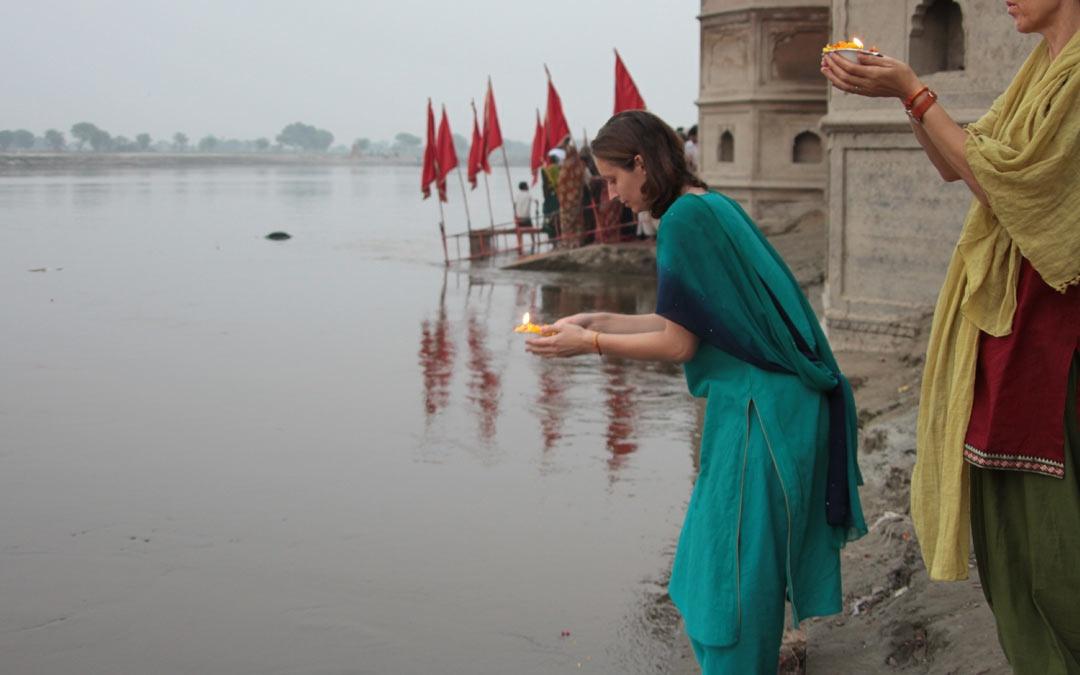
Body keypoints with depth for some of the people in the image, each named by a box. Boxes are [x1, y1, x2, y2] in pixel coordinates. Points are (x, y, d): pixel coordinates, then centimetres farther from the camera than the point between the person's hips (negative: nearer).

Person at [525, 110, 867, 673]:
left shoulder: (683, 220, -17)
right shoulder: (711, 206, 12)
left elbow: (677, 344, -15)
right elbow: (681, 323, 16)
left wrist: (588, 344, -5)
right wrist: (598, 321, 16)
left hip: (759, 413, -10)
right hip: (755, 401, 10)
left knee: (734, 561, 0)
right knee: (726, 550, 19)